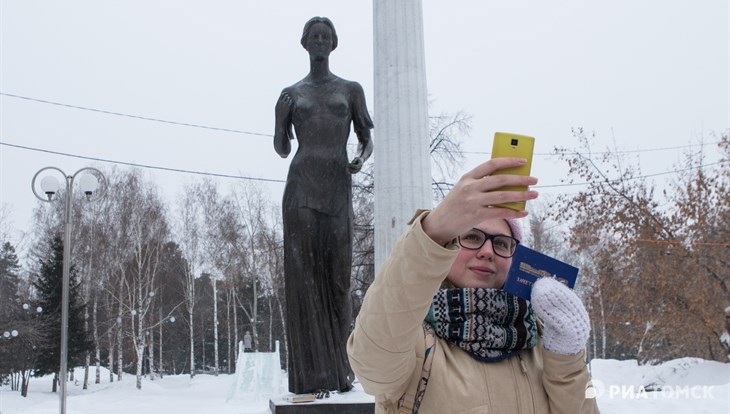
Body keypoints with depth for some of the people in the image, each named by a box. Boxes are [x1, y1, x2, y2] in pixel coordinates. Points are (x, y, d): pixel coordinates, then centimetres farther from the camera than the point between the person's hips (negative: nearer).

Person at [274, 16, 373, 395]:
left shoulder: (350, 90, 15)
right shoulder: (291, 94, 14)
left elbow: (367, 139, 13)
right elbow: (281, 149, 15)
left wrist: (361, 159, -7)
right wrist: (282, 117, -3)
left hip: (339, 188, 1)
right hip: (301, 187, 0)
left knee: (337, 275, -3)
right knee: (303, 273, -7)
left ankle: (339, 371, 1)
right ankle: (312, 374, -7)